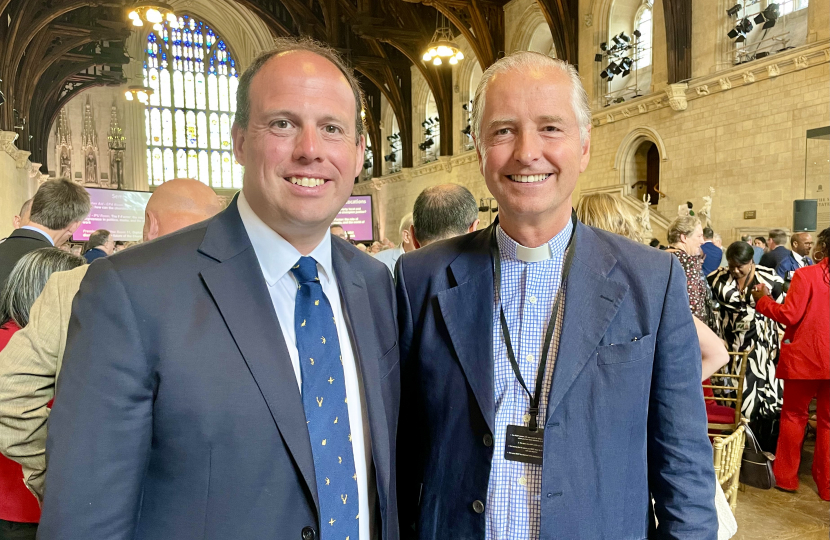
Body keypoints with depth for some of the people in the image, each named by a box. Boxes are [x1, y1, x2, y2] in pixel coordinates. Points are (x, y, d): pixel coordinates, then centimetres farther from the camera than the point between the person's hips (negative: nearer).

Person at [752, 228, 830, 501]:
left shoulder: (805, 275, -14)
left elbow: (789, 316, -15)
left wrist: (763, 299, -2)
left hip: (804, 357, -4)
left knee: (794, 416, 12)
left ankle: (786, 477, 20)